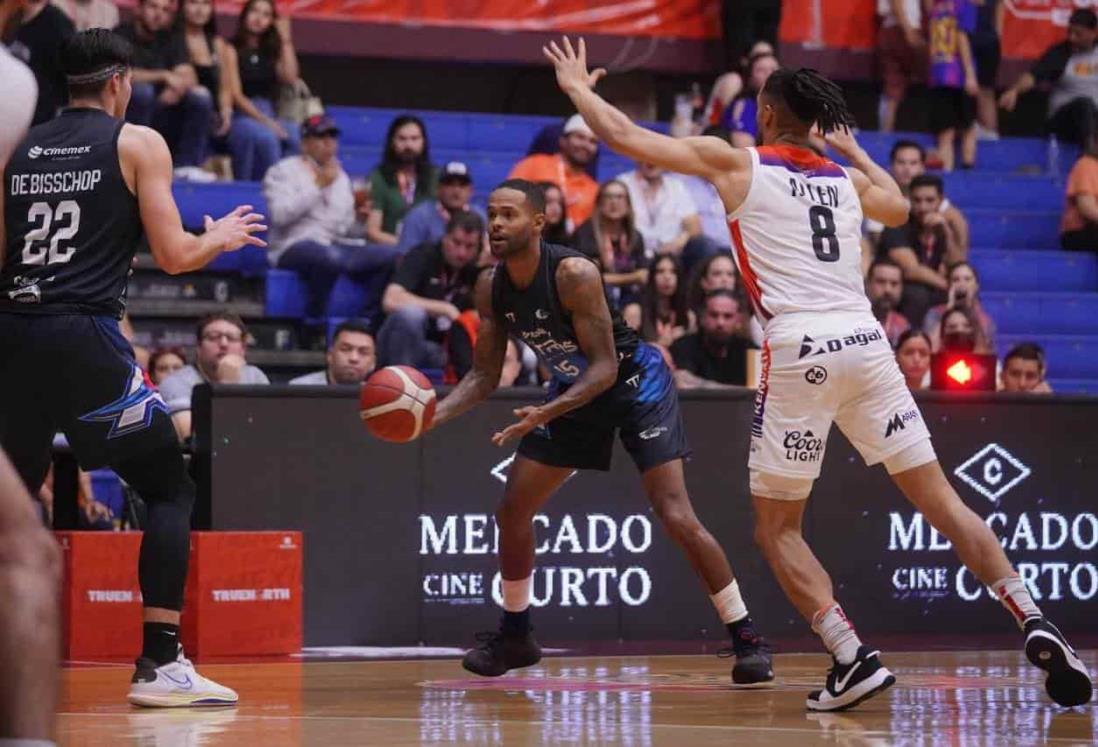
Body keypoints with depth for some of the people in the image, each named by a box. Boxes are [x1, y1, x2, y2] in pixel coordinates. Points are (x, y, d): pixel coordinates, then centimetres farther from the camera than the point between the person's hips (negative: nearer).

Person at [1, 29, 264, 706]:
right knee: (172, 490, 7)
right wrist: (220, 239, 18)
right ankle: (161, 663, -3)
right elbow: (174, 256, -3)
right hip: (83, 334, -5)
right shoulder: (138, 143, 3)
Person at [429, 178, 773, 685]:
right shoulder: (491, 287, -10)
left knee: (676, 517, -18)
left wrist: (547, 413, -43)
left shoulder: (574, 274, -30)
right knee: (512, 512, 4)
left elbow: (606, 367, -30)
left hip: (635, 382, -7)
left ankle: (746, 638, -11)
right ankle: (514, 636, 23)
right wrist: (430, 417, -19)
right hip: (575, 388, 7)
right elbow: (484, 375, -2)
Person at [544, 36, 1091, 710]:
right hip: (866, 340, 4)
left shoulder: (736, 164, 7)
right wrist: (852, 148, 56)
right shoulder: (845, 178, 20)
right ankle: (1035, 625, -7)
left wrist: (578, 86, 28)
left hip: (800, 348, -4)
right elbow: (899, 207, 44)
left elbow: (624, 136, 11)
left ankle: (854, 658, -10)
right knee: (942, 501, 7)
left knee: (777, 528, 7)